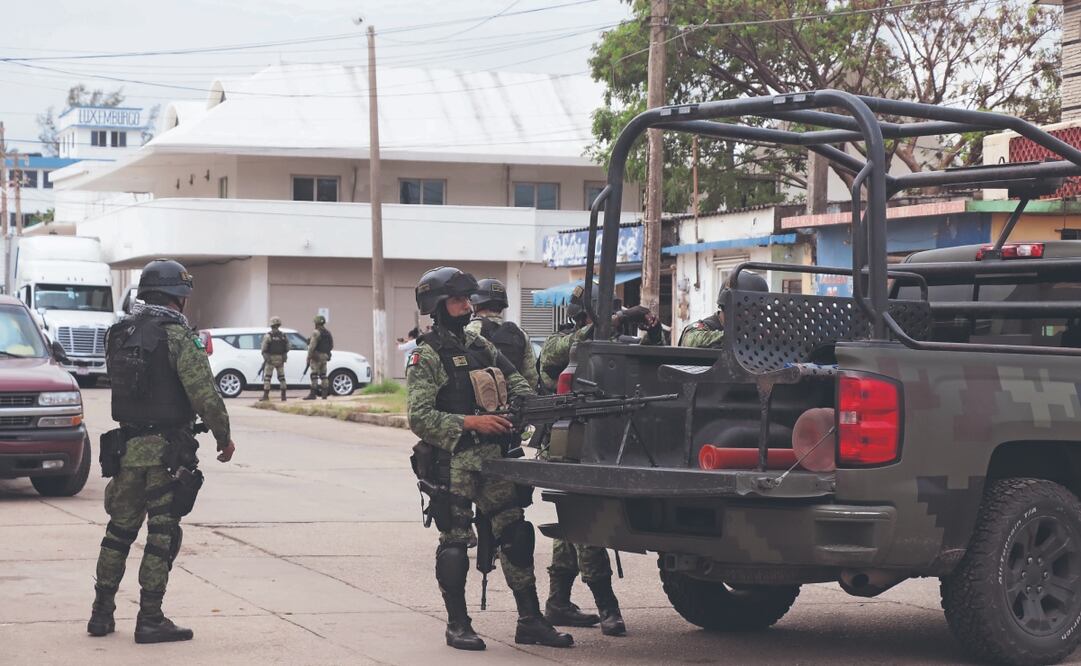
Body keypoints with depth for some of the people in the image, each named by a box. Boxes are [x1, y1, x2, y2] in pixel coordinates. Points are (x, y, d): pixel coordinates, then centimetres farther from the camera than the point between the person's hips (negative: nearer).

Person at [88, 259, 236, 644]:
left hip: (126, 446, 6)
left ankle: (102, 613, 18)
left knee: (120, 530, 15)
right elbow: (204, 393, -16)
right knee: (163, 535, -1)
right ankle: (150, 620, 0)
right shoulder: (176, 333, -13)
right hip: (167, 449, -6)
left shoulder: (118, 333, 8)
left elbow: (120, 386, 14)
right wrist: (223, 436, -6)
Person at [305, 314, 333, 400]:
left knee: (314, 375, -7)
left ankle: (313, 394, -10)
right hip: (324, 356, 8)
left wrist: (309, 357, -16)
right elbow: (331, 345, 17)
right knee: (323, 375, 10)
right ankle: (324, 394, 7)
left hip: (316, 356, -8)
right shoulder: (328, 332, 11)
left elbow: (312, 346, -19)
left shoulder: (316, 333, -14)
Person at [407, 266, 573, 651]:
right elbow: (419, 417, -14)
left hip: (493, 458, 6)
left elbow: (515, 381, 16)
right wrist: (470, 422, -21)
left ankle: (530, 621, 10)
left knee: (516, 535, 4)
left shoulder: (480, 346, 16)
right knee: (455, 543, -1)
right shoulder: (426, 357, -5)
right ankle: (457, 625, 10)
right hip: (452, 464, -6)